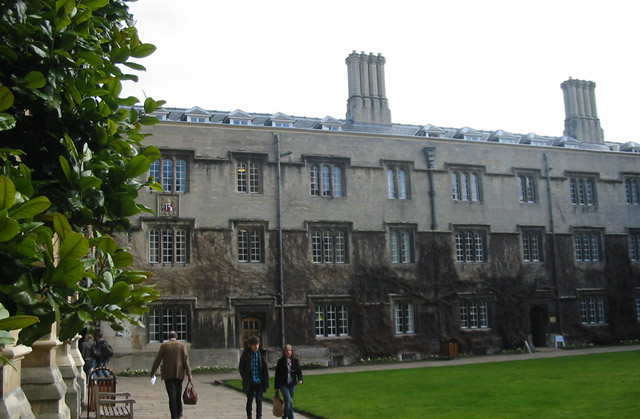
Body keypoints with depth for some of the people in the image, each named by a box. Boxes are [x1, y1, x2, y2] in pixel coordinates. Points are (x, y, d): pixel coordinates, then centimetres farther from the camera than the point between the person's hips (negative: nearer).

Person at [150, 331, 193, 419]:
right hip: (179, 374, 1)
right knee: (178, 393, 17)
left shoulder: (164, 346, -1)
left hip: (168, 374, -1)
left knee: (172, 395, -1)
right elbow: (186, 360, -7)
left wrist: (152, 372, 13)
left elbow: (157, 360, 1)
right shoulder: (182, 345, 0)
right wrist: (189, 375, -7)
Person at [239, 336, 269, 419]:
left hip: (259, 381, 1)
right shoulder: (246, 354, -5)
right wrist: (245, 379, -7)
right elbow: (241, 367, 0)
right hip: (250, 382, 0)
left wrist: (266, 381, 0)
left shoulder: (261, 354, -1)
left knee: (259, 400, -1)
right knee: (250, 400, 12)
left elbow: (265, 368, 4)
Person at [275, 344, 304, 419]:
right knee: (289, 401, -14)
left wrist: (300, 379, -22)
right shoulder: (281, 361, -4)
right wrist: (276, 387, -1)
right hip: (283, 384, -3)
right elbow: (277, 374, -1)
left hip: (292, 384, 3)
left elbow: (299, 371, -1)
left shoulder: (295, 361, 4)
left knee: (289, 401, 11)